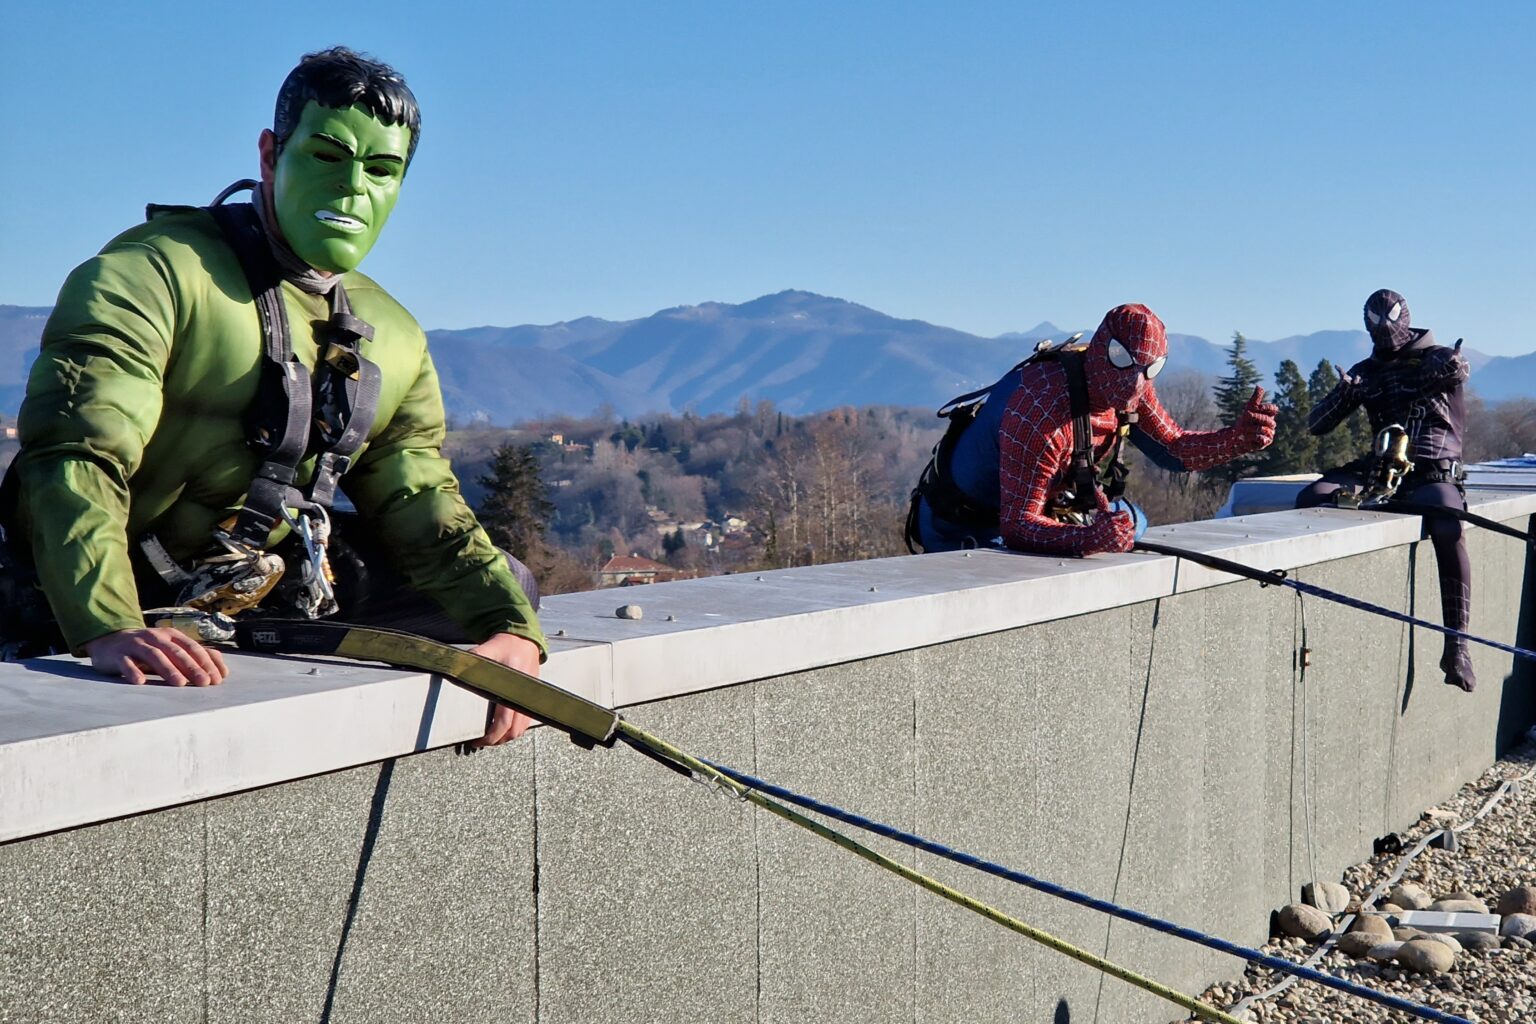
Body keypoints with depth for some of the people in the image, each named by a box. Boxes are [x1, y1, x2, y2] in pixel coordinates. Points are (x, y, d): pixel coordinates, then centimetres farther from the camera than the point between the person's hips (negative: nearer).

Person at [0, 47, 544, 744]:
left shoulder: (395, 340, 11)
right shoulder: (152, 274, -13)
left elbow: (421, 509, 10)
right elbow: (74, 458, -25)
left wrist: (510, 627, -10)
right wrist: (109, 630, -43)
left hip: (282, 608, 6)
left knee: (507, 582, 4)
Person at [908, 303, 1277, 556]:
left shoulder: (1130, 388, -11)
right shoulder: (1041, 411, -37)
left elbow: (1174, 449, 2)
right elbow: (1016, 525, -37)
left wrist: (1240, 437, -15)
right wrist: (1087, 538, -53)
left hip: (1031, 504, 9)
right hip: (966, 530, -9)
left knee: (1131, 522, 14)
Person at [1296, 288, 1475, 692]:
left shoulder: (1433, 356, 6)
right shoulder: (1366, 371, 16)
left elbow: (1457, 368, -18)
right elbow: (1316, 425, 9)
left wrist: (1454, 369, -35)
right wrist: (1344, 394, -6)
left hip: (1431, 470, -5)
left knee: (1447, 529, -35)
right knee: (1310, 499, -20)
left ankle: (1456, 646, -31)